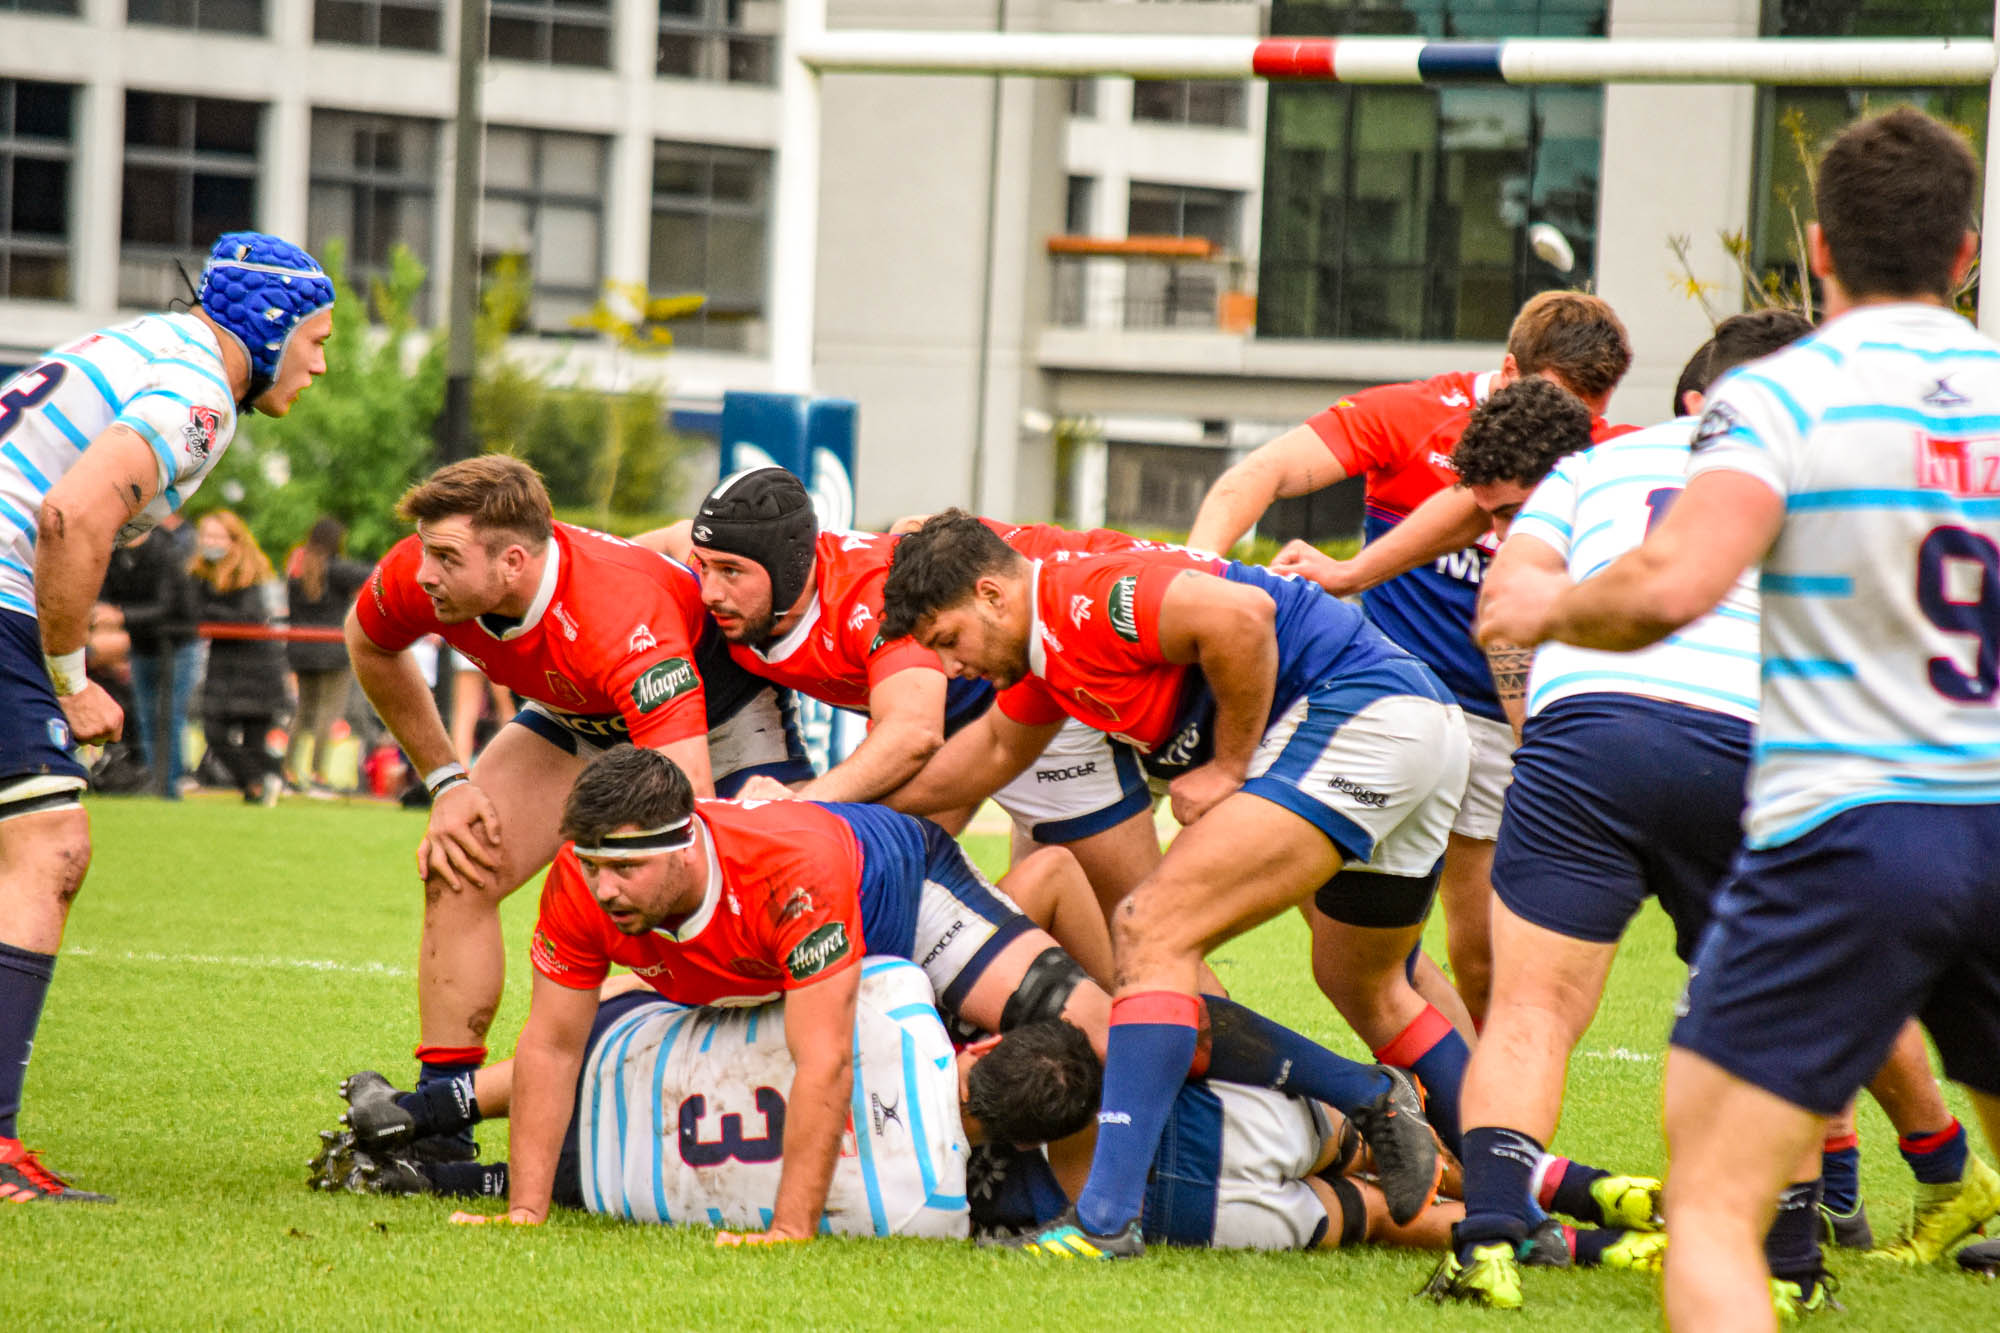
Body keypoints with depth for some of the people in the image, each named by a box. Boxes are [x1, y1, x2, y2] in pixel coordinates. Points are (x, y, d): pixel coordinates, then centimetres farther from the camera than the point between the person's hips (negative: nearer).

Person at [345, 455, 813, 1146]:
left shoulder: (621, 615, -46)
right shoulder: (420, 576, -27)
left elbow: (687, 797, -51)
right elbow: (369, 645, -1)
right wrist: (445, 779, -5)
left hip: (718, 700, -5)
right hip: (581, 713, 5)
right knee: (455, 874, -10)